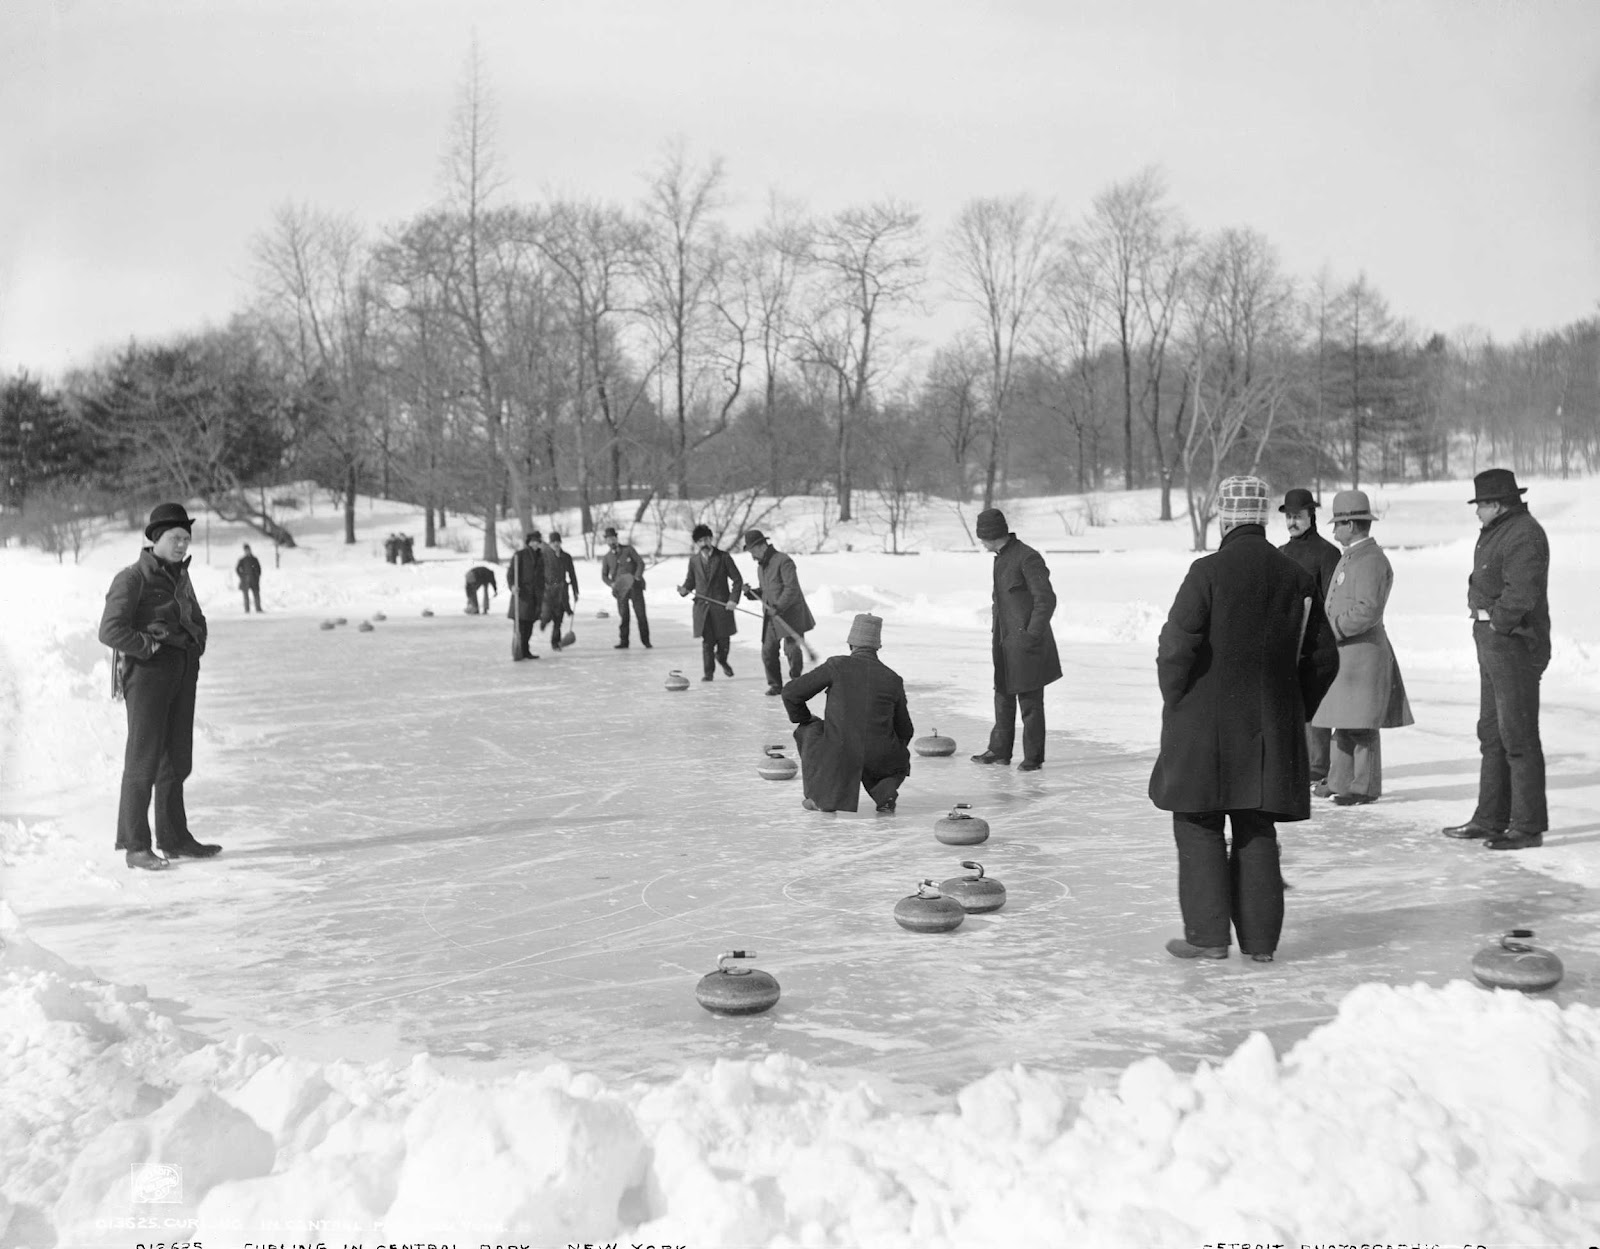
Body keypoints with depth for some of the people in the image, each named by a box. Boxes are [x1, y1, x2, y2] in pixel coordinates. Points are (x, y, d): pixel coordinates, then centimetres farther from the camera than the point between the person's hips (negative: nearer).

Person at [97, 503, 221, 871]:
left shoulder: (181, 577, 16)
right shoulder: (132, 579, -9)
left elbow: (197, 618, 30)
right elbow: (110, 630, -17)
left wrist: (195, 643, 13)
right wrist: (150, 646, -16)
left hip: (183, 674, 8)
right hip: (147, 673, -8)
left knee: (177, 758, 12)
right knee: (143, 759, -6)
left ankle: (174, 838, 21)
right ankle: (135, 846, -1)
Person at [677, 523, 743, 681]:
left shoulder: (723, 557, -1)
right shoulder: (694, 560, 8)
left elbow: (737, 580, 1)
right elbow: (690, 581, 13)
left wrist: (733, 599, -11)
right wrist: (684, 590, -10)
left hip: (721, 605, -1)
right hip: (702, 607, 1)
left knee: (724, 640, 4)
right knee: (707, 641, -4)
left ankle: (722, 659, 35)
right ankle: (709, 672, 7)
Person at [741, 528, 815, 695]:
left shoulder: (783, 561, -11)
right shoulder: (761, 566, 16)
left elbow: (792, 588, -18)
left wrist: (778, 607, -24)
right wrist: (751, 592, 5)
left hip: (790, 614, -7)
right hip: (772, 616, 8)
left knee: (792, 649, -7)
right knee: (768, 650, 1)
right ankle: (775, 684, 13)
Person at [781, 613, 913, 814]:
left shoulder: (837, 666, -4)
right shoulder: (893, 679, 5)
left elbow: (791, 693, 0)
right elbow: (904, 730, 15)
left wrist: (803, 720, 20)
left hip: (839, 756, -2)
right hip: (880, 758, 2)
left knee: (808, 729, 26)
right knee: (900, 762, 37)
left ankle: (822, 796, 17)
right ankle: (885, 794, 2)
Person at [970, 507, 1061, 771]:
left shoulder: (1027, 557, -15)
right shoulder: (1001, 559, 13)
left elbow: (1047, 600, -17)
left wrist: (1031, 635, -18)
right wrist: (996, 636, 17)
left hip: (1026, 643, -9)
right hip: (1006, 644, 9)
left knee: (1030, 703, -2)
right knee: (1003, 697, 15)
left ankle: (1033, 757, 6)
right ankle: (999, 750, 25)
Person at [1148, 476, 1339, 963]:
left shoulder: (1209, 571, -12)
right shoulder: (1297, 577, 5)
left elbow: (1177, 646, -16)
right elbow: (1324, 656, 10)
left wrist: (1174, 703, 0)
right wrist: (1294, 710, 18)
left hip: (1206, 724, -5)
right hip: (1272, 727, 5)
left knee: (1199, 825, 5)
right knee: (1258, 830, 11)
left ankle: (1208, 933, 6)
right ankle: (1260, 937, 14)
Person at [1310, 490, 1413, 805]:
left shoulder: (1371, 560, -15)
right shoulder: (1349, 557, 18)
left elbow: (1368, 610, -24)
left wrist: (1331, 630, -19)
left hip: (1362, 653, -10)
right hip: (1342, 652, 10)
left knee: (1360, 724, -5)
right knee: (1343, 720, 14)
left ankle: (1365, 787, 1)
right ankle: (1340, 781, 21)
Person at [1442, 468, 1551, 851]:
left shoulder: (1524, 535, -17)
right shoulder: (1496, 531, 15)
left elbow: (1520, 593, -27)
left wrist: (1497, 621, -14)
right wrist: (1481, 609, 6)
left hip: (1514, 644, -11)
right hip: (1491, 643, 11)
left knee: (1518, 737, -7)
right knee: (1492, 734, 16)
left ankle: (1528, 827, -1)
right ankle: (1491, 819, 24)